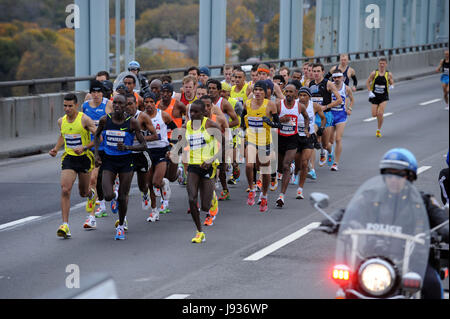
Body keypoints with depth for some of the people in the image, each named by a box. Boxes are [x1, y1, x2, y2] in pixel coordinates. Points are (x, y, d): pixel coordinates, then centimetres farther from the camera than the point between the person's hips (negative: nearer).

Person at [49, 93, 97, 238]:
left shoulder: (85, 120, -12)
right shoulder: (61, 121, 4)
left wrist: (84, 147, -23)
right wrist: (56, 149, 9)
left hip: (84, 158, -3)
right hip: (68, 158, 3)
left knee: (83, 192, 11)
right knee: (65, 190, -15)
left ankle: (91, 193, 52)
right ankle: (65, 225, -15)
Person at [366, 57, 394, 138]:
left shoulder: (389, 74, -4)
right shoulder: (374, 73, -4)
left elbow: (392, 83, 8)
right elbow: (367, 83, 3)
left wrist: (391, 86, -16)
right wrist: (370, 92, -9)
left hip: (384, 97, -1)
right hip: (375, 96, 1)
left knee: (380, 114, -15)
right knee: (374, 115, -3)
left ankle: (379, 130, 3)